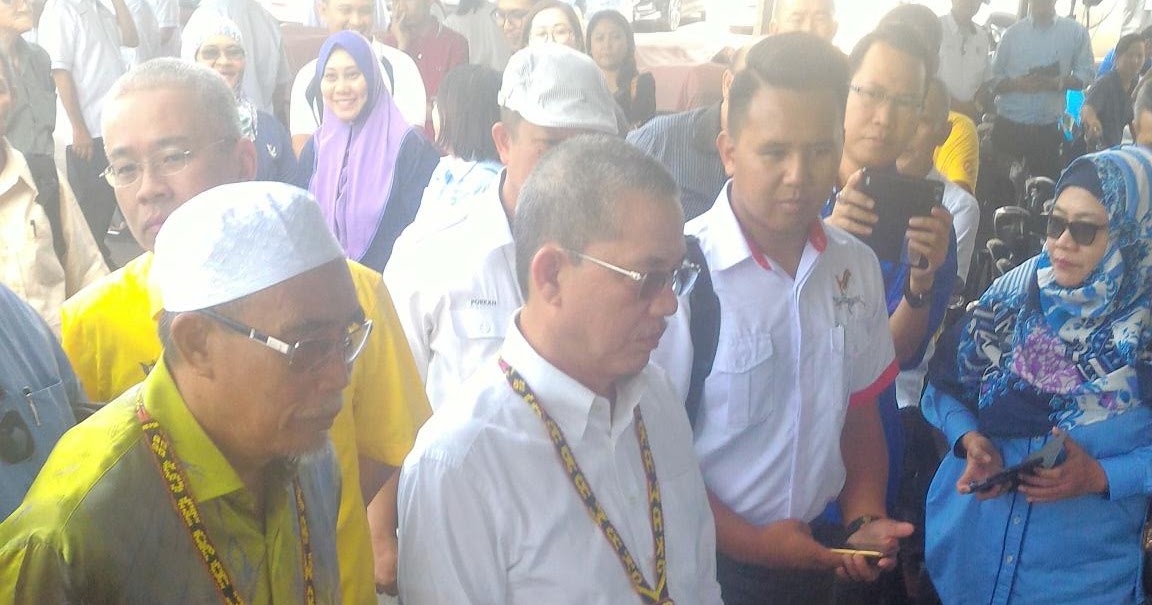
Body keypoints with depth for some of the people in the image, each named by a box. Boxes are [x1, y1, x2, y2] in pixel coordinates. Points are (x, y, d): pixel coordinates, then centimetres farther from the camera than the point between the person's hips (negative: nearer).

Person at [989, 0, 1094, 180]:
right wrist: (1016, 84, -15)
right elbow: (993, 79, 5)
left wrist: (1057, 82, -15)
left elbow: (1084, 75, 3)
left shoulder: (1075, 32, 3)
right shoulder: (1013, 33, 5)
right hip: (1008, 124, 1)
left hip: (1048, 128, 0)